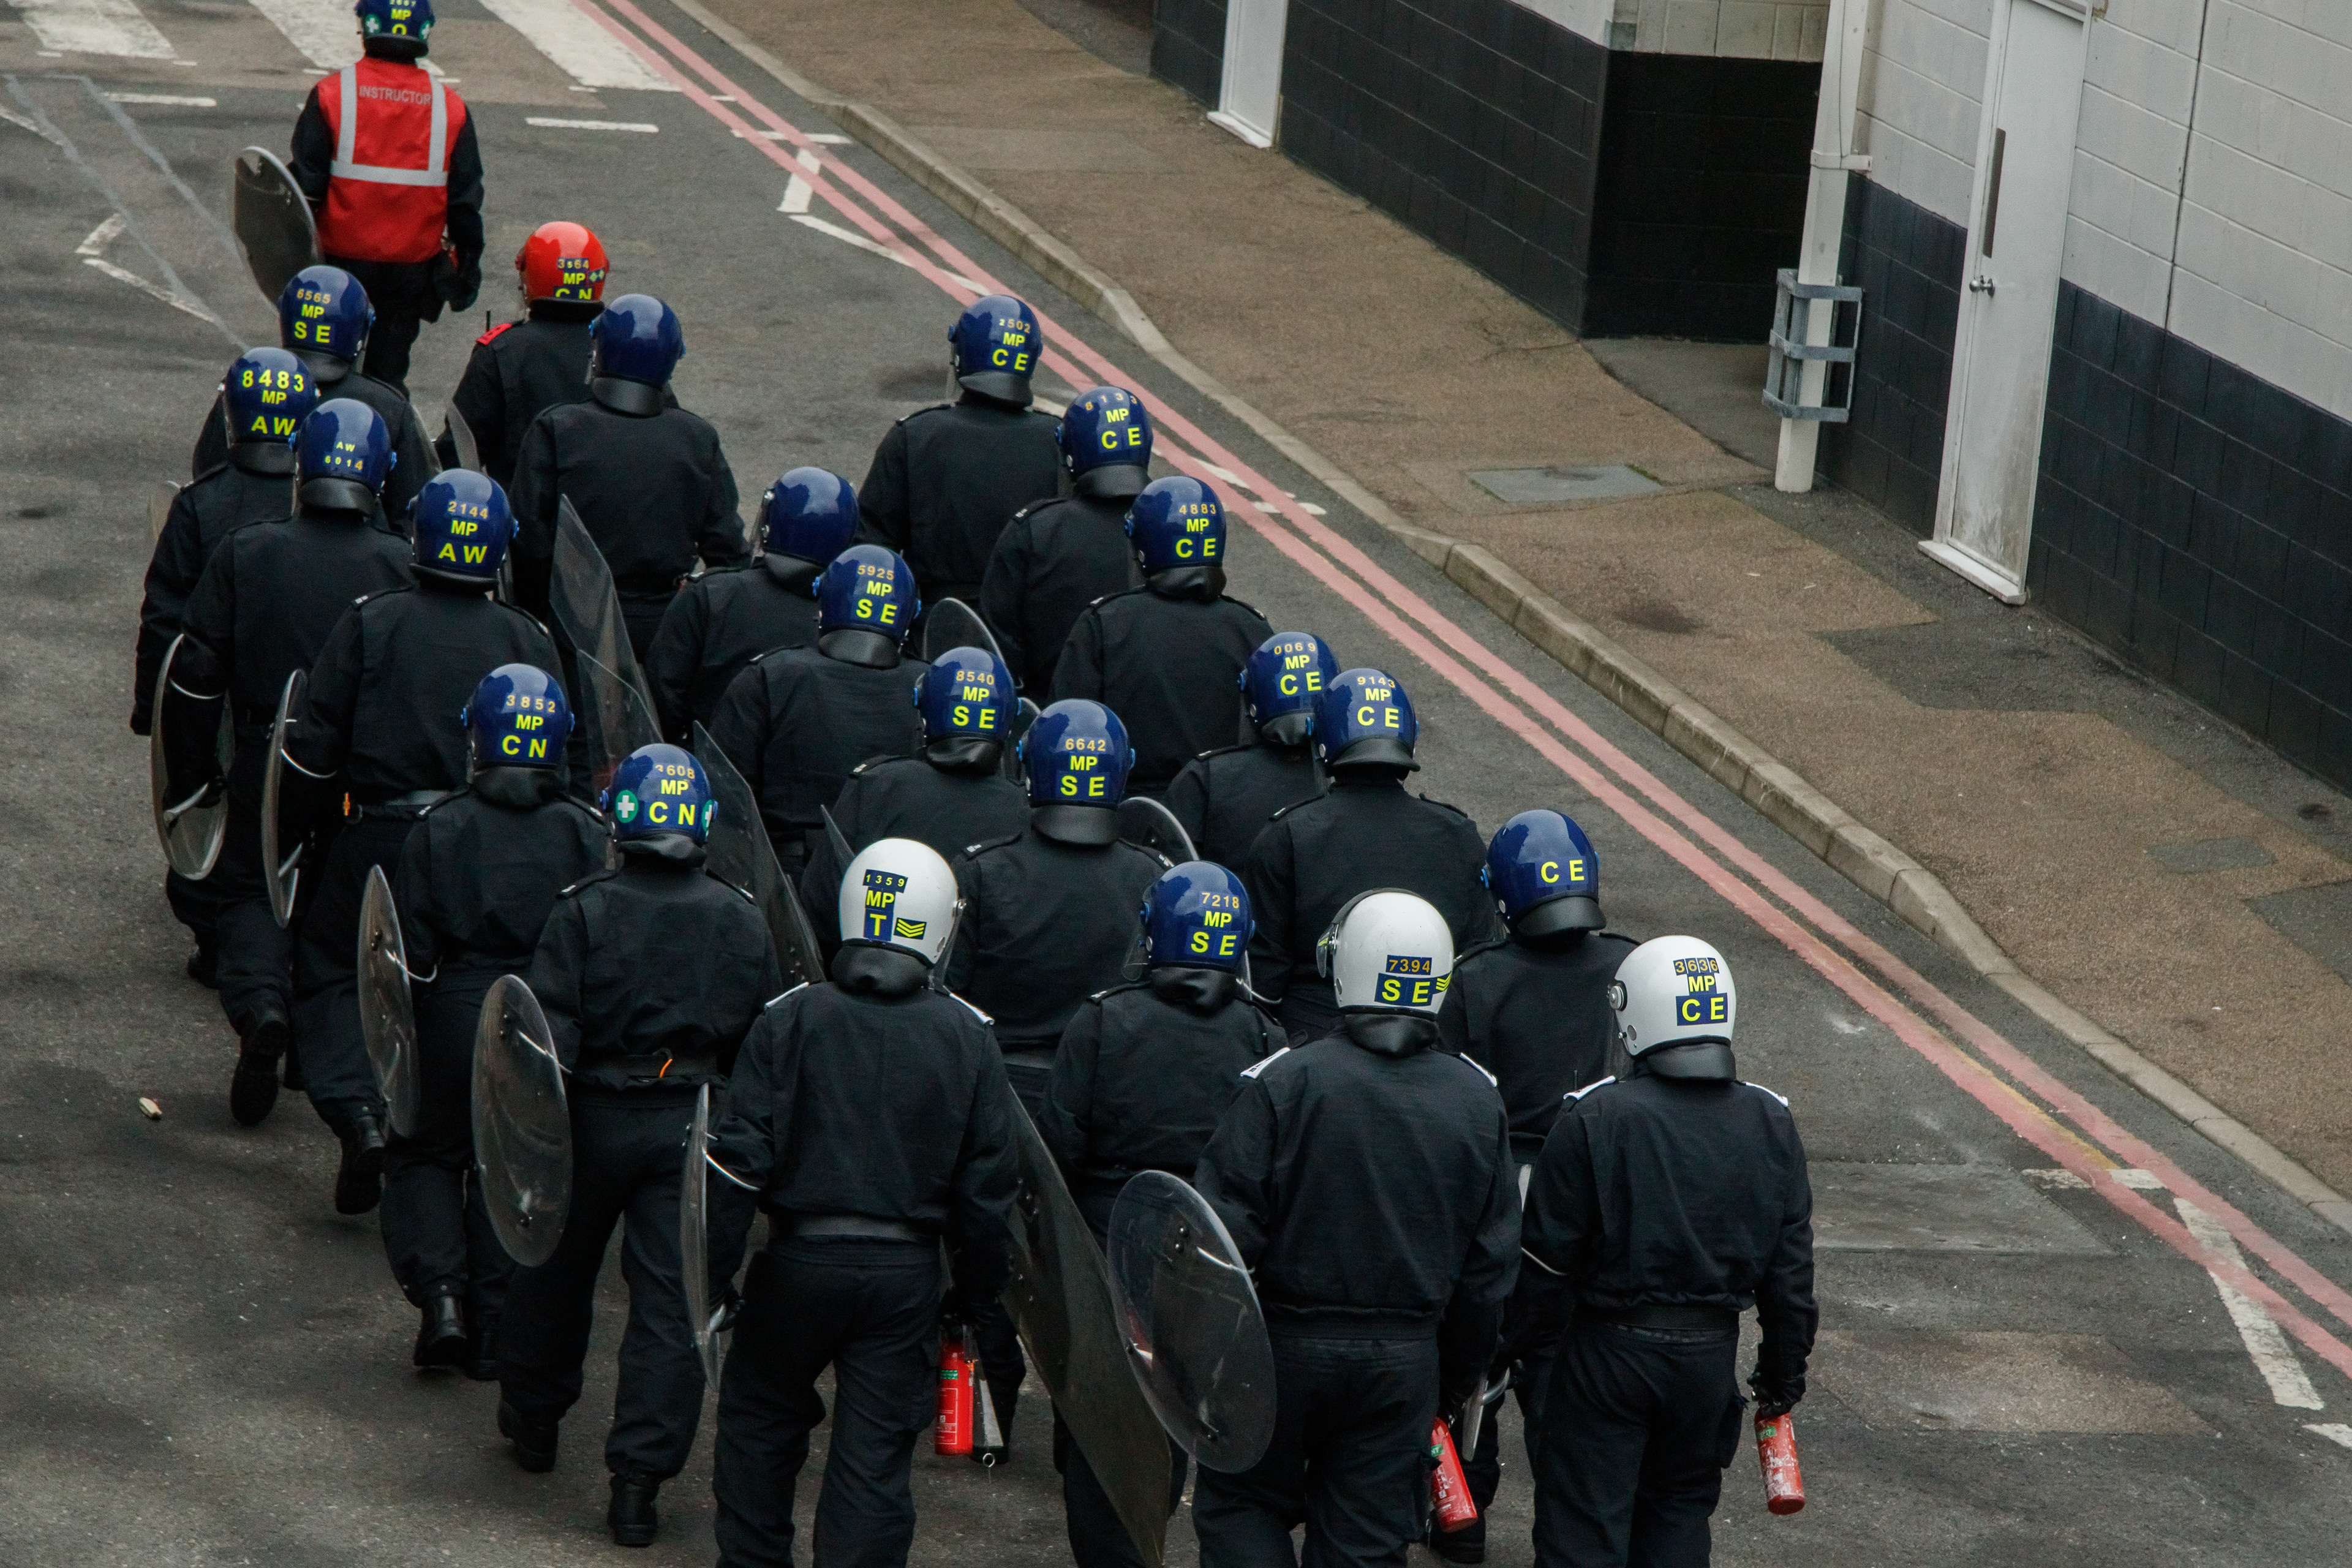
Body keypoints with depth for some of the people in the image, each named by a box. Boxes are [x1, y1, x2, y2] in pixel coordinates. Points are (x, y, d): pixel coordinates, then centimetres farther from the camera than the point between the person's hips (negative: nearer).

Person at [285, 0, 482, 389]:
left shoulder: (331, 94, -8)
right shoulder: (450, 107, -2)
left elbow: (306, 185, -7)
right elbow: (465, 201, 3)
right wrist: (467, 269, 12)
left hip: (342, 257, -1)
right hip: (413, 266, 1)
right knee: (389, 369, 10)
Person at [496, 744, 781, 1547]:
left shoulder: (584, 912, -11)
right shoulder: (743, 923, -1)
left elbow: (549, 1033, -16)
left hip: (597, 1118, -1)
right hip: (695, 1123, 1)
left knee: (556, 1270, 21)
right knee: (672, 1300, 2)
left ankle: (532, 1418, 39)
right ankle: (638, 1480, -4)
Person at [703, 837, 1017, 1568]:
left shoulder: (790, 1019, -4)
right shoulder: (968, 1038, 0)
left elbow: (740, 1157, -7)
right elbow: (987, 1182, 2)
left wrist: (715, 1268, 0)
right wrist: (975, 1289, 14)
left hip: (801, 1261, 0)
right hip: (908, 1273, 0)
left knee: (759, 1419, 19)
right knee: (876, 1451, 4)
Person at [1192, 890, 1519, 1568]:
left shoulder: (1283, 1082, -14)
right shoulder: (1476, 1101, 0)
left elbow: (1225, 1233, -14)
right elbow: (1491, 1264, 6)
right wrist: (1459, 1379, 17)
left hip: (1288, 1347, -3)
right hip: (1408, 1357, 3)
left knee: (1239, 1507, 14)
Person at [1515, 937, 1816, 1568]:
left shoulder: (1592, 1119, -15)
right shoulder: (1770, 1124, 0)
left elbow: (1550, 1255, -10)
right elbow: (1791, 1267, 4)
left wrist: (1533, 1328, 8)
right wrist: (1784, 1370, 16)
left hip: (1610, 1350, -4)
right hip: (1712, 1352, 4)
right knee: (1680, 1512, 20)